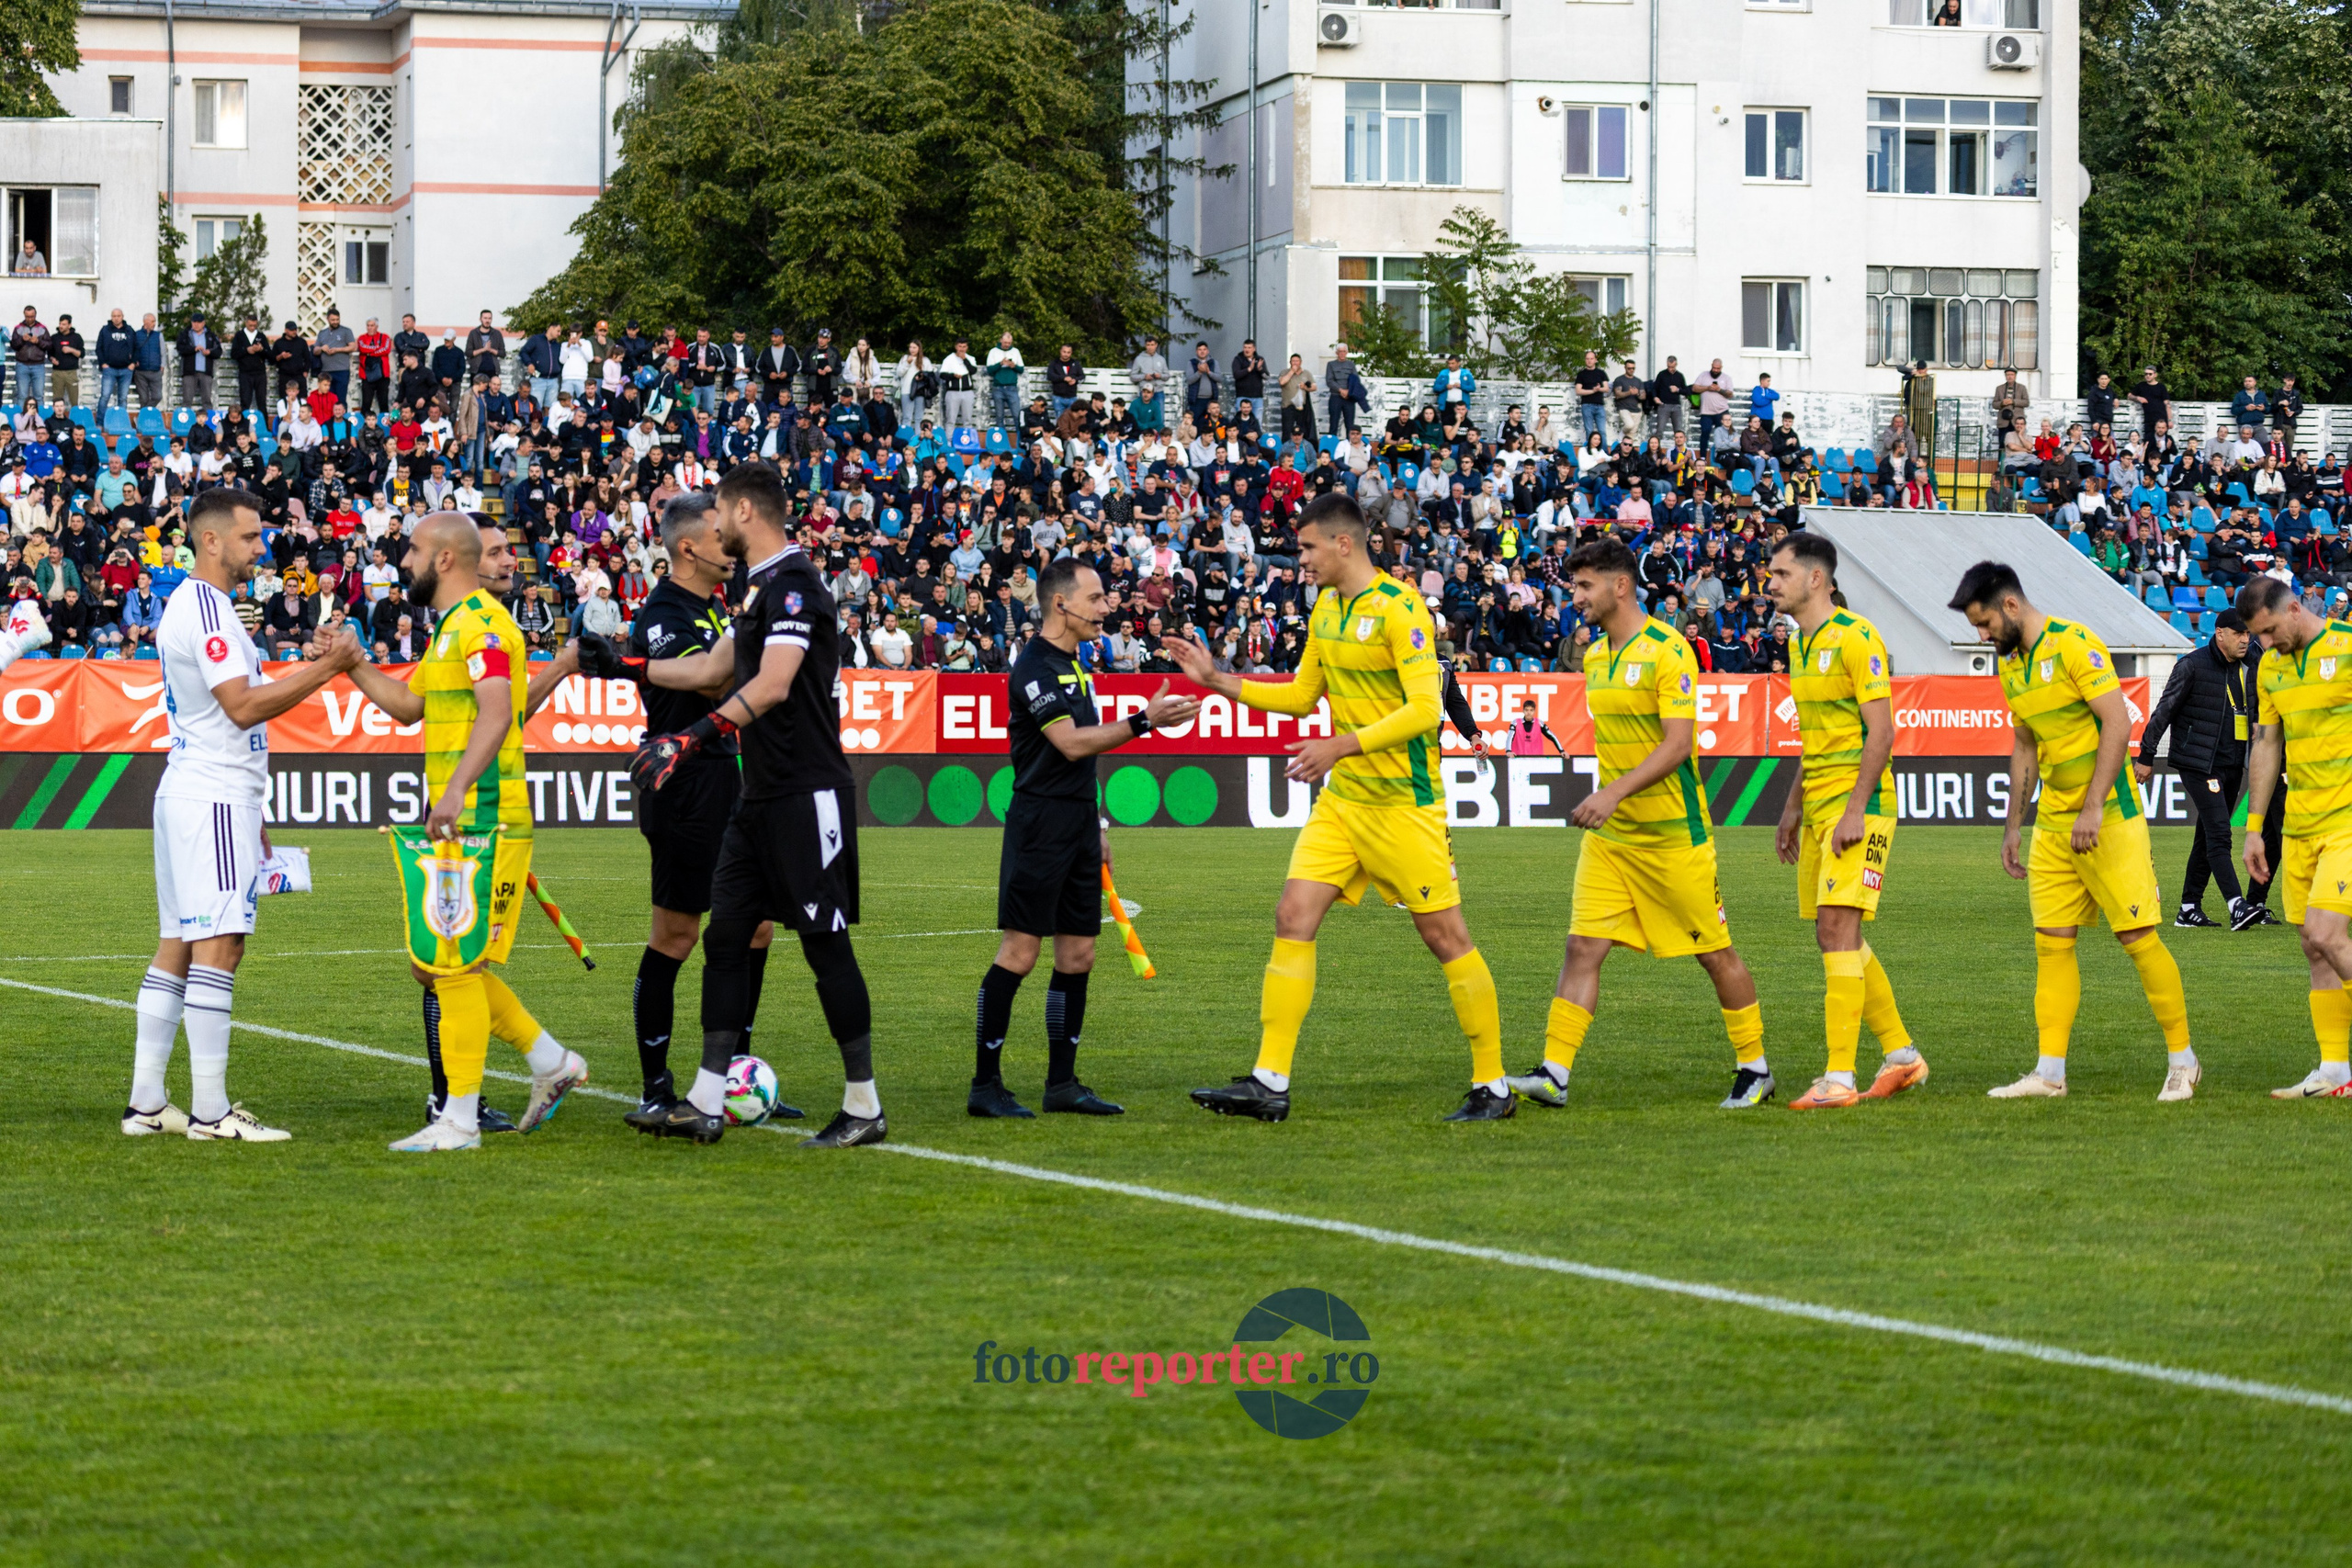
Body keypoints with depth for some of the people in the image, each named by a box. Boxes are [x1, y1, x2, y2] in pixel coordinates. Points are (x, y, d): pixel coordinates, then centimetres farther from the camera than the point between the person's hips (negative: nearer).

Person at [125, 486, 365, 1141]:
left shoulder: (192, 605, 20)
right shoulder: (205, 608, -13)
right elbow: (243, 706, -20)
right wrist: (326, 668, -17)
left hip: (189, 795, 11)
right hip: (212, 799, -11)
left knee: (178, 945, 9)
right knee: (218, 943, -12)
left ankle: (146, 1104, 9)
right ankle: (209, 1112, -14)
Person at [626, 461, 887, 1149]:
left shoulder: (794, 583, -14)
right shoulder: (762, 587, 17)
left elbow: (772, 685, -25)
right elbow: (712, 669, 28)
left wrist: (693, 738, -30)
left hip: (807, 796, -10)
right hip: (762, 797, 10)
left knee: (826, 945, -5)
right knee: (725, 938, 6)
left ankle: (864, 1108, 2)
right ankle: (705, 1104, 7)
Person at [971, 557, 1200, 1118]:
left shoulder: (1072, 666, 17)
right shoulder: (1035, 666, -12)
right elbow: (1071, 744, -21)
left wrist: (1095, 827, 24)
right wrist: (1143, 721, -25)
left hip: (1077, 826, 9)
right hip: (1039, 824, -9)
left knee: (1078, 955, 7)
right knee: (1019, 952, -9)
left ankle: (1062, 1083, 12)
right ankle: (985, 1084, -6)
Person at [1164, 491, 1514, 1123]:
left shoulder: (1400, 609, -16)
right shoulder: (1325, 607, 10)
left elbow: (1424, 709, -22)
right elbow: (1302, 695, 22)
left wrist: (1341, 745, -28)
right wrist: (1217, 679, 14)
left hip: (1404, 803, -8)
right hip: (1342, 797, 8)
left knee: (1446, 936, -2)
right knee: (1293, 917, -2)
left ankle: (1492, 1088, 7)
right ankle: (1269, 1083, -2)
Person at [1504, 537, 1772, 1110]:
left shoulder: (1668, 651, -14)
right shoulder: (1594, 656, 10)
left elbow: (1678, 744, -22)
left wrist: (1614, 793, -30)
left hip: (1673, 834, -6)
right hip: (1608, 835, 6)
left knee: (1715, 953, 5)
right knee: (1583, 947, -6)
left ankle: (1755, 1069, 19)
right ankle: (1553, 1073, -10)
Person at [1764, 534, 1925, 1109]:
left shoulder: (1856, 639, -13)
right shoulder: (1802, 644, 15)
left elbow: (1881, 732, -17)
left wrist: (1855, 810, -21)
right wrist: (1793, 809, 22)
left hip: (1859, 803, -9)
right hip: (1819, 804, 10)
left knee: (1837, 929, -14)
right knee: (1838, 936, 11)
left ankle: (1840, 1078, -16)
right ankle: (1901, 1055, 22)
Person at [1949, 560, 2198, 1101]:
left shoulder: (2074, 645, -13)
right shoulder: (2010, 666, 12)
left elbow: (2118, 725, -19)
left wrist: (2093, 809, -24)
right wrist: (2014, 827, 19)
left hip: (2108, 818, -8)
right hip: (2053, 825, 8)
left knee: (2138, 936, -5)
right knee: (2052, 944, 3)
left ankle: (2182, 1061, 6)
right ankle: (2050, 1072, 5)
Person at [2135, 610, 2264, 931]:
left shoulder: (2246, 670, 12)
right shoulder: (2192, 666, -10)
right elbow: (2164, 710, -7)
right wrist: (2146, 757, -7)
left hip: (2232, 766, 8)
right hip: (2199, 764, -8)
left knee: (2208, 836, 10)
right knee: (2218, 834, -16)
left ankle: (2189, 909, 16)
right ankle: (2237, 907, -25)